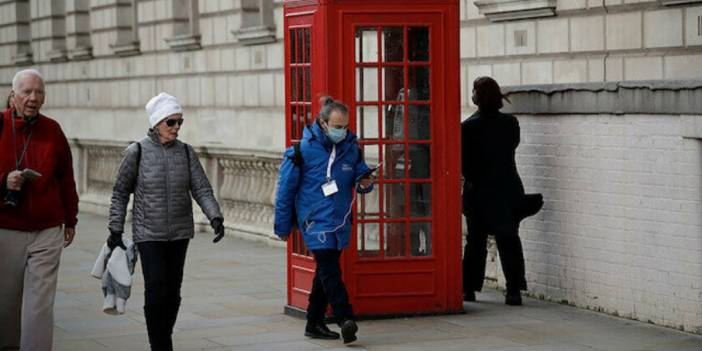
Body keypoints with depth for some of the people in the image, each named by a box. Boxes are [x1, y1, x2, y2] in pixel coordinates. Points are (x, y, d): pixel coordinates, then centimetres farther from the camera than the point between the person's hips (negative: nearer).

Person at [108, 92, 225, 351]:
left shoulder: (186, 152, 4)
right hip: (149, 234, -3)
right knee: (157, 291, -12)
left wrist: (215, 217, -17)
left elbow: (201, 189, 0)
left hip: (180, 233, 3)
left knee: (173, 293, 7)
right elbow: (120, 193, 1)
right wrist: (115, 229, -1)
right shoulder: (137, 152, -5)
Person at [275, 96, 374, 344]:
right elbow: (286, 189, -2)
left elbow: (360, 173, 17)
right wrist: (283, 227, 1)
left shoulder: (351, 147, 5)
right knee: (330, 270, -18)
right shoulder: (304, 149, -9)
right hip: (316, 220, -6)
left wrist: (364, 183, -9)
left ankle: (315, 323, 23)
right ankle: (345, 320, -24)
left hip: (340, 221, 6)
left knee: (325, 272, 13)